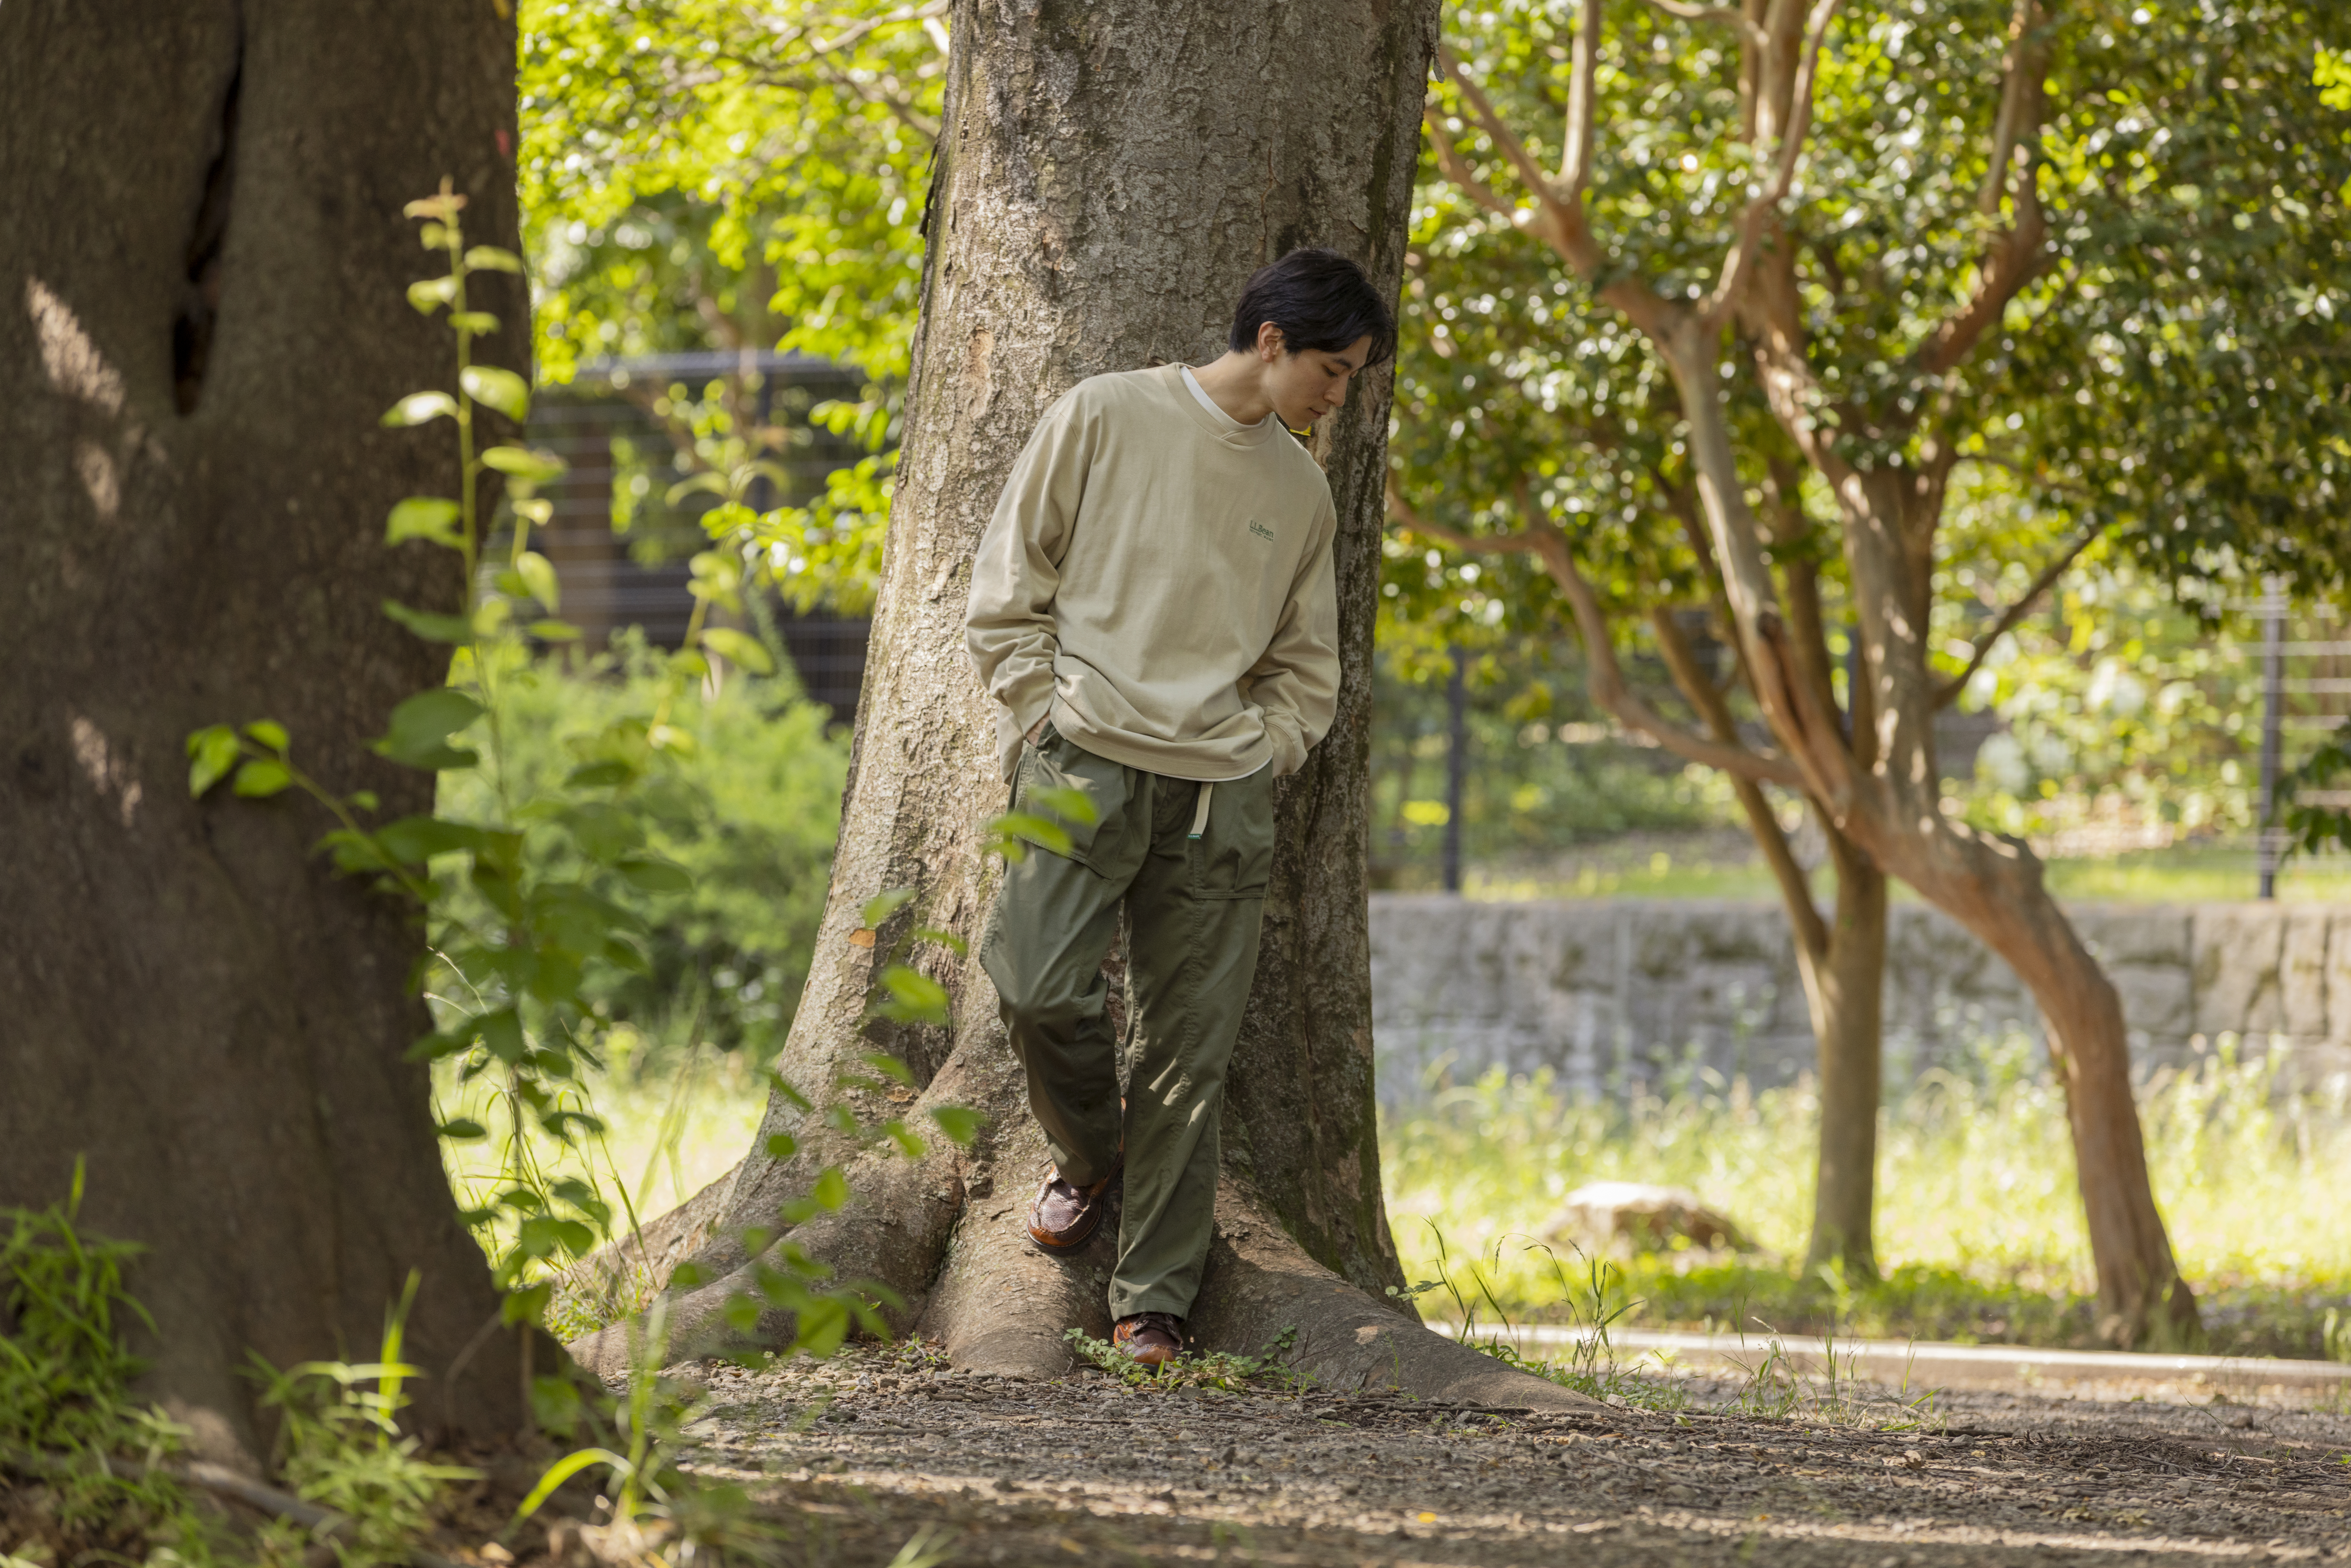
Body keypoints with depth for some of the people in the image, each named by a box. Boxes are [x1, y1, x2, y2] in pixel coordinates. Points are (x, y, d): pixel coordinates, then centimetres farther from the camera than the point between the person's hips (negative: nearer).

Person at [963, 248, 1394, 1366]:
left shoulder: (1302, 491, 16)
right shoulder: (1107, 416, 3)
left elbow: (1306, 667, 22)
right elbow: (1010, 582, 4)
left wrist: (1262, 753, 6)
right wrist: (1044, 719, -4)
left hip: (1222, 795, 3)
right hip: (1087, 763, -3)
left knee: (1188, 1061, -1)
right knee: (1039, 990, -19)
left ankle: (1152, 1306, 4)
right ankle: (1088, 1155, 13)